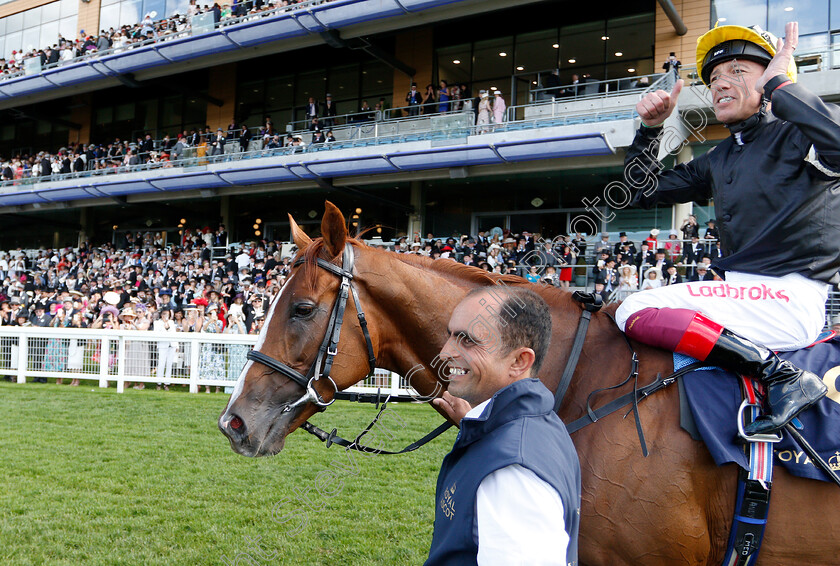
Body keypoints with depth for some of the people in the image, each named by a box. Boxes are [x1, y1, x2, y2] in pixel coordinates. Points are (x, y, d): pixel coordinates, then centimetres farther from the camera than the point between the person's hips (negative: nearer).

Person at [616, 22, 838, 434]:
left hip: (791, 298, -9)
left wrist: (779, 85, -18)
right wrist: (650, 128, 10)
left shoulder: (796, 136, -4)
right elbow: (643, 191, 22)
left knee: (636, 312, -22)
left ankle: (781, 376, -20)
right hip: (745, 291, 9)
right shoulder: (718, 161, 18)